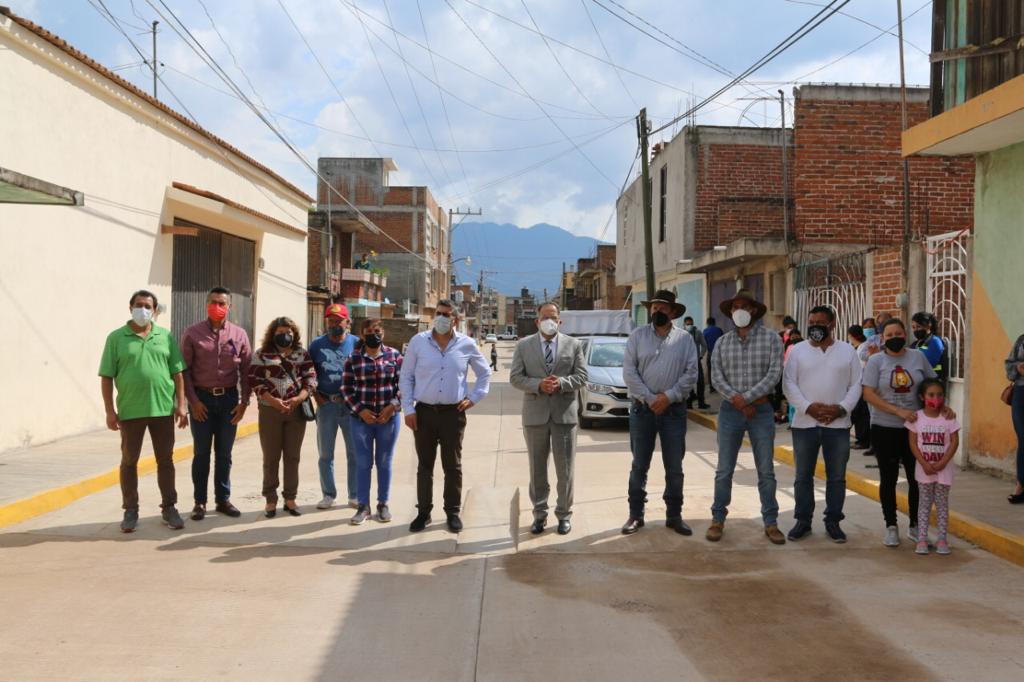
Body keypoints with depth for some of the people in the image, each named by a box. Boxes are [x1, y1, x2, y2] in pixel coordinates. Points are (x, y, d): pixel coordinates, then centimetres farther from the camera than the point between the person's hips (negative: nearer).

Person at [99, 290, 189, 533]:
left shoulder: (166, 337, 6)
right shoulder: (116, 338, 1)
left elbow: (177, 373, 8)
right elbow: (106, 377, 0)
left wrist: (180, 405, 1)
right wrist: (110, 410, -5)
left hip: (163, 409, 1)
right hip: (130, 411, -1)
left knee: (165, 460, 9)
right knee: (129, 461, 7)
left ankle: (168, 508, 20)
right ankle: (131, 511, 18)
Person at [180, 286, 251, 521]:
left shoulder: (239, 335, 3)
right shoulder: (192, 333, -2)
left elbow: (246, 371, 4)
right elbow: (184, 369, -3)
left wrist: (243, 402, -2)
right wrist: (193, 400, -8)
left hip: (229, 398, 2)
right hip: (201, 397, -1)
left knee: (224, 453, 9)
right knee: (201, 453, 5)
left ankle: (223, 499, 19)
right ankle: (199, 502, 13)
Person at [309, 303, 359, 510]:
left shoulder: (356, 343, -1)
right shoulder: (317, 344, 3)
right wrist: (315, 394, -1)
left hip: (351, 404, -1)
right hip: (326, 404, 1)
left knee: (354, 452, 5)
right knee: (325, 454, 8)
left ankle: (354, 495, 15)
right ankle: (329, 495, 19)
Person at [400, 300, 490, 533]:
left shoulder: (467, 345, 2)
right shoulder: (418, 341, 1)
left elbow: (484, 373, 15)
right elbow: (406, 377, 4)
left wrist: (474, 398, 5)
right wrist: (408, 409, -2)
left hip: (453, 412, 0)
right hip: (424, 411, 0)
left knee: (453, 465, 6)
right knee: (424, 465, 7)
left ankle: (453, 512, 16)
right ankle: (423, 512, 16)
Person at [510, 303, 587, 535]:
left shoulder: (574, 345, 5)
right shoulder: (523, 346, 5)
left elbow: (581, 376, 1)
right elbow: (515, 378, 0)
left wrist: (561, 383, -18)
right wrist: (538, 385, -17)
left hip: (564, 413, 0)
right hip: (535, 413, 0)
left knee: (565, 468, 4)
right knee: (537, 468, 9)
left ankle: (564, 514, 16)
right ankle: (539, 514, 19)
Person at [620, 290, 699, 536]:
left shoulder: (685, 339, 3)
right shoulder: (637, 336, 2)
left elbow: (691, 373, -3)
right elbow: (629, 371, -4)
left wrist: (668, 397, -13)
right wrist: (649, 398, -12)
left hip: (674, 409, 0)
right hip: (642, 408, 0)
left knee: (674, 467, 6)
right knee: (639, 465, 6)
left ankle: (674, 516, 17)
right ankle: (635, 515, 15)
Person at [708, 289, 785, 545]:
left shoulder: (771, 339, -2)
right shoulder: (722, 343, 6)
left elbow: (775, 374, -10)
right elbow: (717, 377, -1)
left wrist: (746, 398, -15)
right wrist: (737, 401, -15)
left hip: (761, 411, -2)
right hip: (730, 411, 2)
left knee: (766, 471, 5)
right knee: (724, 470, 6)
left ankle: (771, 523, 14)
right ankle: (718, 519, 16)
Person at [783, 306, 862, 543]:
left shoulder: (848, 351, 4)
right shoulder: (798, 350, 3)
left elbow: (855, 386, 2)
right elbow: (789, 384, -3)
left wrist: (842, 408, -13)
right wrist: (808, 407, -16)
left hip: (838, 424, 0)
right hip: (804, 423, 0)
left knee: (837, 477, 7)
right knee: (803, 476, 7)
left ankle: (833, 521, 18)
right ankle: (803, 520, 18)